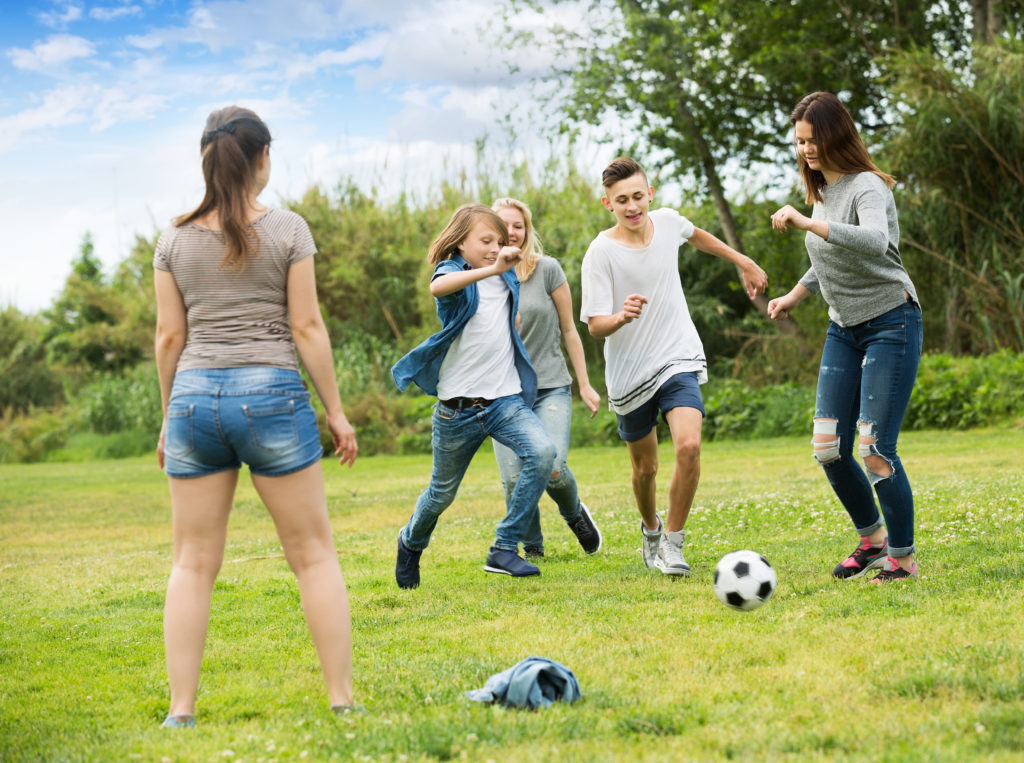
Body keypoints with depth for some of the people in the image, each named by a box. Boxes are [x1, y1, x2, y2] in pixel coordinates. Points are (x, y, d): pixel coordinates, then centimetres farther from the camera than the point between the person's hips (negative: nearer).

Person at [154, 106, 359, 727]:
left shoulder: (176, 240, 6)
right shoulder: (287, 230, -2)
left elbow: (170, 336, 7)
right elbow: (307, 327, -3)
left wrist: (168, 417, 17)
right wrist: (336, 410, 3)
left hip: (195, 396, 3)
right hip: (271, 395, -3)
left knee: (194, 561, 8)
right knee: (313, 552, 6)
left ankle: (181, 711, 6)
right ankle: (343, 699, 7)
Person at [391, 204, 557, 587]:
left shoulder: (506, 277, 9)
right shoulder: (452, 271, -7)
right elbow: (438, 287, -37)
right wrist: (490, 268, -46)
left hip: (506, 399, 4)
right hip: (459, 406, -4)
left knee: (542, 452, -24)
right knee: (443, 492, 11)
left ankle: (504, 549, -16)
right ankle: (411, 543, 44)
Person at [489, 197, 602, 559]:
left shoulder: (547, 269, -2)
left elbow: (568, 329, 5)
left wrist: (585, 384, 5)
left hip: (551, 387, -1)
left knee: (552, 468, -19)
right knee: (514, 478, -10)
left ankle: (575, 513, 16)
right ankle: (531, 548, 15)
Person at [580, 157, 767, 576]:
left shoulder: (667, 222, -3)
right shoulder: (601, 251, -14)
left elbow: (696, 235, 23)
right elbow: (595, 325, -15)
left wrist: (743, 262, 31)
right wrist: (621, 316, -37)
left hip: (679, 358, 2)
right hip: (629, 373, -1)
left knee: (688, 446, -22)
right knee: (645, 468, 11)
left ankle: (672, 541, -5)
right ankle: (651, 530, 43)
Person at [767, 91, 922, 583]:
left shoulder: (867, 187, -16)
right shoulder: (821, 191, 10)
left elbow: (875, 242, -38)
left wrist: (806, 222, -37)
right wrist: (795, 296, 23)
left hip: (891, 325, -8)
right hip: (843, 330, 8)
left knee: (875, 451, -11)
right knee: (829, 451, 0)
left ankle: (903, 558, 4)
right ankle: (872, 539, 21)